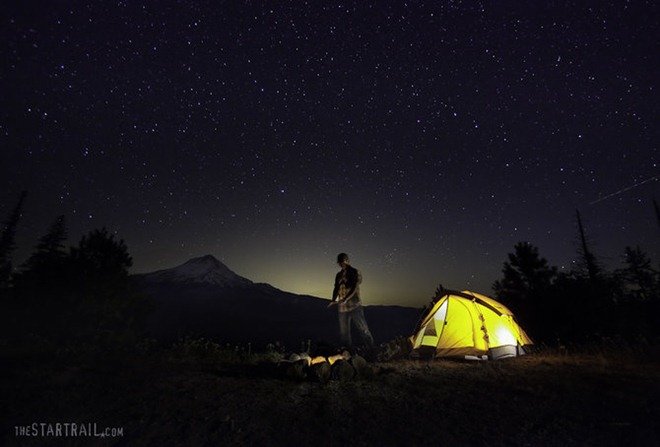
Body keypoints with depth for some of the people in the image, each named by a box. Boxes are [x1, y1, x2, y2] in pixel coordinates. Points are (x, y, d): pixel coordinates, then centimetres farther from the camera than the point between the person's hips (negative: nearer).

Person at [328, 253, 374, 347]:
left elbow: (354, 288, -13)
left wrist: (345, 299, -28)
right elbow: (336, 289, 11)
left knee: (363, 330, -1)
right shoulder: (339, 275, 14)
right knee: (344, 333, 10)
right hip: (342, 307, 5)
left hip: (355, 306, -5)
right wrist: (333, 300, -9)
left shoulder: (355, 272, -2)